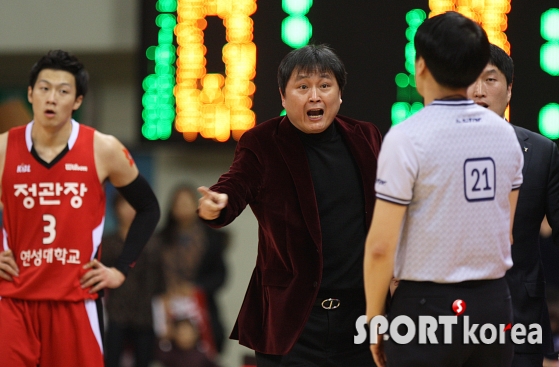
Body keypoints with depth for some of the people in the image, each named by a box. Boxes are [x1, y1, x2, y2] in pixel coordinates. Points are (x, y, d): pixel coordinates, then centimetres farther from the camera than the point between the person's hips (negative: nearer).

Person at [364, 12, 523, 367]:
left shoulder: (408, 137, -12)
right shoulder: (505, 134, 7)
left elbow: (381, 246, -12)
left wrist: (375, 318, -2)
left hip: (428, 305, -5)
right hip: (495, 304, 5)